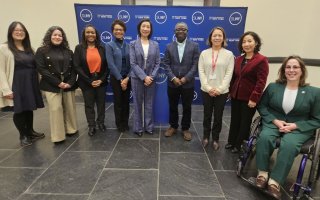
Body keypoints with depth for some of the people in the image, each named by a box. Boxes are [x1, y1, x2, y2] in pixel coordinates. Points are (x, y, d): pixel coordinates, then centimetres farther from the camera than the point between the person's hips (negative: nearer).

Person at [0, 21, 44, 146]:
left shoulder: (29, 48, 13)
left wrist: (37, 83, 7)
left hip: (31, 83, 5)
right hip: (17, 85, -5)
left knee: (29, 109, 14)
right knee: (19, 110, 5)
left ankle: (30, 132, 32)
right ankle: (23, 136, 22)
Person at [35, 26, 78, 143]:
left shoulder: (68, 51, 12)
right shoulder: (42, 51, 2)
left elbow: (73, 68, 7)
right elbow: (41, 69, -6)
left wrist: (70, 82, -8)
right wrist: (58, 82, -13)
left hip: (68, 84, 3)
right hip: (51, 85, -3)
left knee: (70, 107, 7)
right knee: (56, 109, -6)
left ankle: (71, 129, 25)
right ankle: (58, 136, 4)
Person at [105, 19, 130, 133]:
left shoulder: (128, 45, 6)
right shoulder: (109, 46, -3)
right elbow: (111, 64, -11)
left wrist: (127, 78, -11)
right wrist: (120, 79, -14)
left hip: (127, 78, 3)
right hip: (116, 78, -3)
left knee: (126, 101, 10)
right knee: (118, 101, 7)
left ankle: (125, 123, 26)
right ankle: (119, 124, 24)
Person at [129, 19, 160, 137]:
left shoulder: (155, 45, 5)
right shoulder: (133, 44, -1)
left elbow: (157, 63, 3)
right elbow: (133, 63, -8)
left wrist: (151, 77, -10)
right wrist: (144, 77, -15)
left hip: (151, 78, 2)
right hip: (137, 78, -1)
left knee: (149, 104, 9)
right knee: (137, 104, 7)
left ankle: (149, 127, 24)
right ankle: (138, 128, 21)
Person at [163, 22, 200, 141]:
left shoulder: (194, 46, 0)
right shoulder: (169, 47, 5)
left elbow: (195, 65, -6)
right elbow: (166, 64, 0)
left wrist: (186, 78, -14)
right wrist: (173, 78, -13)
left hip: (188, 84, -1)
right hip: (172, 83, 2)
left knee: (187, 108, 10)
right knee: (172, 107, 12)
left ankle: (185, 128, 27)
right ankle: (173, 126, 31)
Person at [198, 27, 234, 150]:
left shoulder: (229, 54, -1)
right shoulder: (204, 53, 2)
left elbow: (229, 74, -5)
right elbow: (201, 72, -2)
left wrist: (220, 89, -14)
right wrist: (208, 88, -12)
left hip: (222, 91, -1)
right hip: (206, 90, 1)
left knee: (218, 116, 10)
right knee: (207, 115, 13)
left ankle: (215, 139, 28)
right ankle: (206, 136, 32)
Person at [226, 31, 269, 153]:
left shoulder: (262, 60, -11)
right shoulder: (238, 59, 10)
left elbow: (261, 82, -16)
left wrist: (254, 98, -19)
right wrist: (230, 91, 11)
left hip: (249, 98, -5)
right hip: (236, 96, 6)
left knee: (245, 122, 10)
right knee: (234, 120, 15)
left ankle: (239, 145, 25)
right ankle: (231, 141, 31)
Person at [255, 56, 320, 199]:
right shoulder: (273, 87, 4)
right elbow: (262, 106, 8)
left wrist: (295, 126, -14)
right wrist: (275, 120, -9)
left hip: (299, 128, -1)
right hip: (274, 123, 2)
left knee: (288, 145, -34)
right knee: (264, 137, -32)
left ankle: (275, 181, -22)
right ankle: (262, 173, -17)